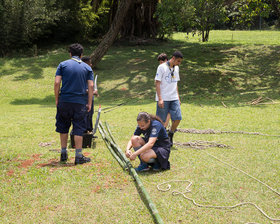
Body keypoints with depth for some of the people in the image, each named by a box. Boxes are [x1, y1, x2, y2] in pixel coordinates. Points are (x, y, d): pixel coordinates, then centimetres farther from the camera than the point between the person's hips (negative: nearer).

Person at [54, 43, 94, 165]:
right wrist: (89, 103, 4)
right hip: (80, 102, 0)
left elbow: (57, 83, -4)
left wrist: (57, 99, 4)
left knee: (63, 127, 14)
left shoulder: (63, 65, 4)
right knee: (78, 129, 4)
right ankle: (79, 156, 4)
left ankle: (64, 154, 19)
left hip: (64, 101, 0)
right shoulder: (87, 67, 6)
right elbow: (91, 86, 0)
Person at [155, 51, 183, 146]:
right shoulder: (162, 67, -7)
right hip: (163, 99, -6)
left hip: (174, 99, 6)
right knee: (161, 121, -2)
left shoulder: (176, 68, 13)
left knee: (177, 118, -4)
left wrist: (178, 98, 18)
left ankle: (170, 136, 15)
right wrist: (160, 99, -16)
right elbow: (157, 83, -9)